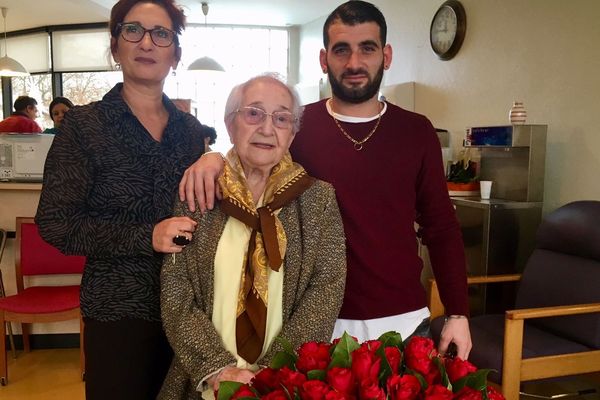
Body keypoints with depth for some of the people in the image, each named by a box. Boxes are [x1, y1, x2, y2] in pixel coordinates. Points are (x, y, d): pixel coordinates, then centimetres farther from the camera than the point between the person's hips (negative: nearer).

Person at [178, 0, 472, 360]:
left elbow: (441, 228, 4)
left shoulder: (416, 131, 0)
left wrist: (458, 313, 0)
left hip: (405, 320, 2)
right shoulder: (298, 125, -6)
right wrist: (215, 158, -19)